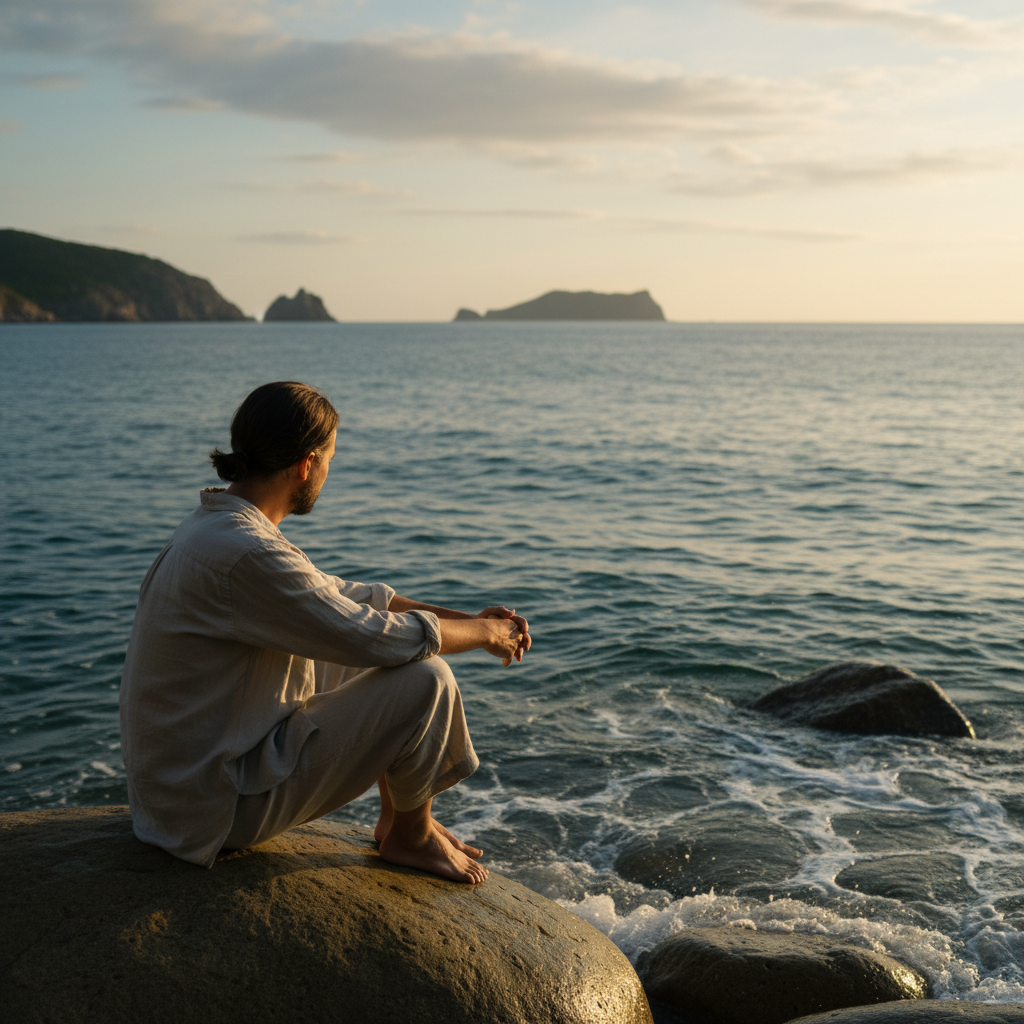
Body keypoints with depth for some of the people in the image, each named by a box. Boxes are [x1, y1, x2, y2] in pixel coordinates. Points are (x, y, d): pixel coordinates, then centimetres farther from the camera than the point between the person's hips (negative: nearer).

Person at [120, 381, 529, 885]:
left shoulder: (218, 526, 5)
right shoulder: (243, 552, -27)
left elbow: (345, 596, 13)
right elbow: (378, 637, -23)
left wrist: (470, 618, 7)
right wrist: (482, 633, -5)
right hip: (218, 806, -10)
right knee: (425, 679, -17)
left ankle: (395, 816, 26)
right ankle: (411, 835, 9)